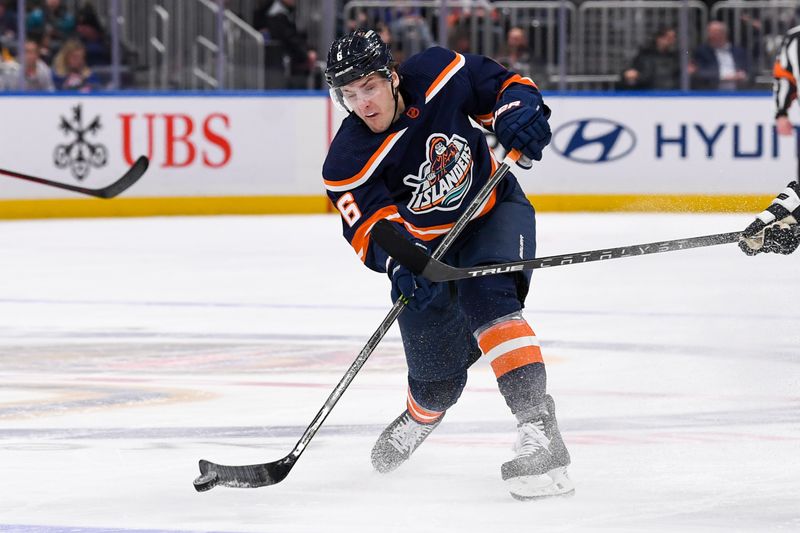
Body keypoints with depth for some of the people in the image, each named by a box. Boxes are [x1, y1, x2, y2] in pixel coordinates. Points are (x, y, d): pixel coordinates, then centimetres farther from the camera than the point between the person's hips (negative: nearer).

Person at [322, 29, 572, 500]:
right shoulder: (348, 164, -24)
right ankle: (421, 418, 47)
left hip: (496, 210, -1)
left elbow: (503, 86, -10)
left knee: (485, 296, -33)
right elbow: (371, 226, -27)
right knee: (437, 379, 6)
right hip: (426, 244, 2)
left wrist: (518, 114, -32)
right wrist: (399, 262, -47)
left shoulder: (439, 76, -23)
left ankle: (538, 428, -40)